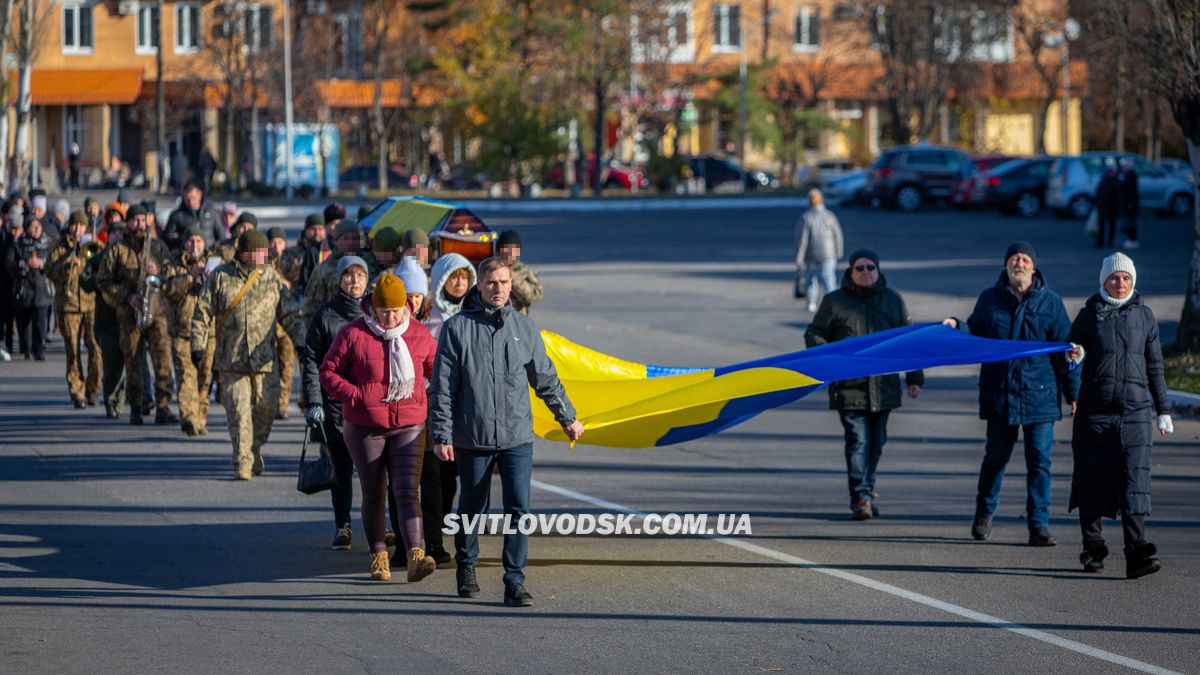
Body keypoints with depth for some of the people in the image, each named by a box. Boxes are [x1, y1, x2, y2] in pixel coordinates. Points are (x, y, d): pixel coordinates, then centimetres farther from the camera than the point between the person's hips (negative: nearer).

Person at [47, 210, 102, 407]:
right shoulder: (59, 248, 9)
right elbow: (53, 274, -2)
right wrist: (68, 265, -19)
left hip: (91, 304, 0)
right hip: (68, 304, 0)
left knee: (95, 347, -10)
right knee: (73, 351, -3)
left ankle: (93, 389, 6)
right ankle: (77, 392, 5)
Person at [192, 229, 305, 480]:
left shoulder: (272, 277, 6)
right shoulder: (220, 277, 2)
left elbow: (290, 314, 11)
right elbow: (202, 313, 5)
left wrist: (302, 343, 5)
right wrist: (198, 345, -1)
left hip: (264, 358, 2)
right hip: (231, 359, -2)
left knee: (267, 408, 3)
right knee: (238, 411, -6)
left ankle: (255, 448, 29)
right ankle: (243, 462, -2)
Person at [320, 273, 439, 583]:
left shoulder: (419, 334, 1)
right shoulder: (353, 334, -5)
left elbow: (437, 369, 14)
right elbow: (328, 372, 0)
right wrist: (355, 395, -14)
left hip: (408, 426, 0)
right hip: (365, 427, 0)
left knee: (406, 491, -13)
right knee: (374, 494, 9)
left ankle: (416, 556, -23)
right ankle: (379, 556, 22)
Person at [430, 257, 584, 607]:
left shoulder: (524, 327, 6)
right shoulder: (457, 328, -3)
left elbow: (545, 378, 17)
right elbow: (443, 386, -3)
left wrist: (567, 418, 23)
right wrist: (442, 435, -8)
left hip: (518, 437, 2)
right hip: (472, 439, -2)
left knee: (519, 509, -8)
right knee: (473, 508, 12)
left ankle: (515, 582, -6)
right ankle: (466, 568, 33)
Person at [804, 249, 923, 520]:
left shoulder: (893, 301, 12)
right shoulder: (835, 302, 5)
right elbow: (814, 334, 8)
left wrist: (914, 378, 8)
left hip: (883, 385, 3)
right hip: (849, 386, -3)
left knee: (876, 442, 9)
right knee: (857, 440, -12)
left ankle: (866, 493, 22)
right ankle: (861, 498, -14)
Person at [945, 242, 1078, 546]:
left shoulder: (1050, 302, 2)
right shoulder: (990, 299, 5)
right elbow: (976, 337, 16)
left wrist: (1072, 392, -1)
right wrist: (956, 327, -6)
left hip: (1039, 394, -1)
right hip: (999, 393, 1)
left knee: (1039, 460, -3)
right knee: (996, 456, 9)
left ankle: (1039, 525, 2)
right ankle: (984, 515, 29)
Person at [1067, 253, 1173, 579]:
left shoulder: (1144, 315, 9)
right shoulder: (1090, 314, 4)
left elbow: (1154, 365, 14)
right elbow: (1071, 350, 7)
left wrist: (1163, 410, 14)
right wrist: (1073, 355, -18)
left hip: (1136, 408, 0)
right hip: (1096, 409, 0)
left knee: (1135, 477, -10)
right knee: (1093, 479, 5)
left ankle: (1137, 553, -18)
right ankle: (1092, 547, 20)